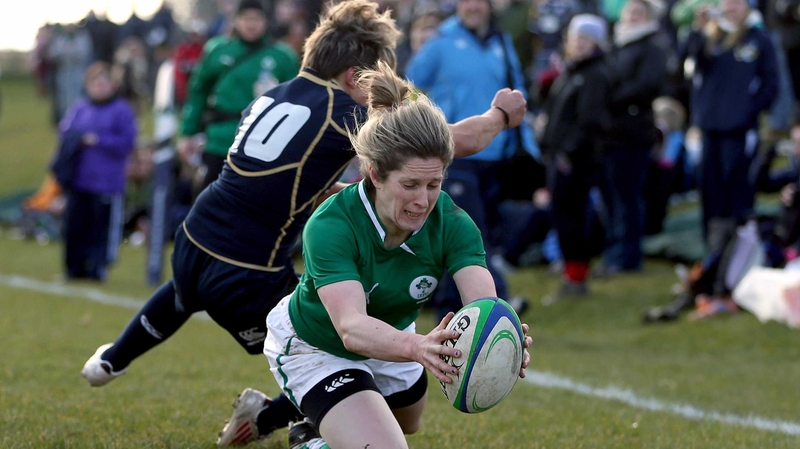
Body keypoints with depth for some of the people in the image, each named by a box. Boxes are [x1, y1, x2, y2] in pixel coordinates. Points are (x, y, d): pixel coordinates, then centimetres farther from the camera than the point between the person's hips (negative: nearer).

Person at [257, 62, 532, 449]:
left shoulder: (452, 223, -27)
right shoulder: (331, 225, -38)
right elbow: (352, 326, -51)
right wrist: (417, 347, -71)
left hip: (391, 341, 6)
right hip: (315, 348, -5)